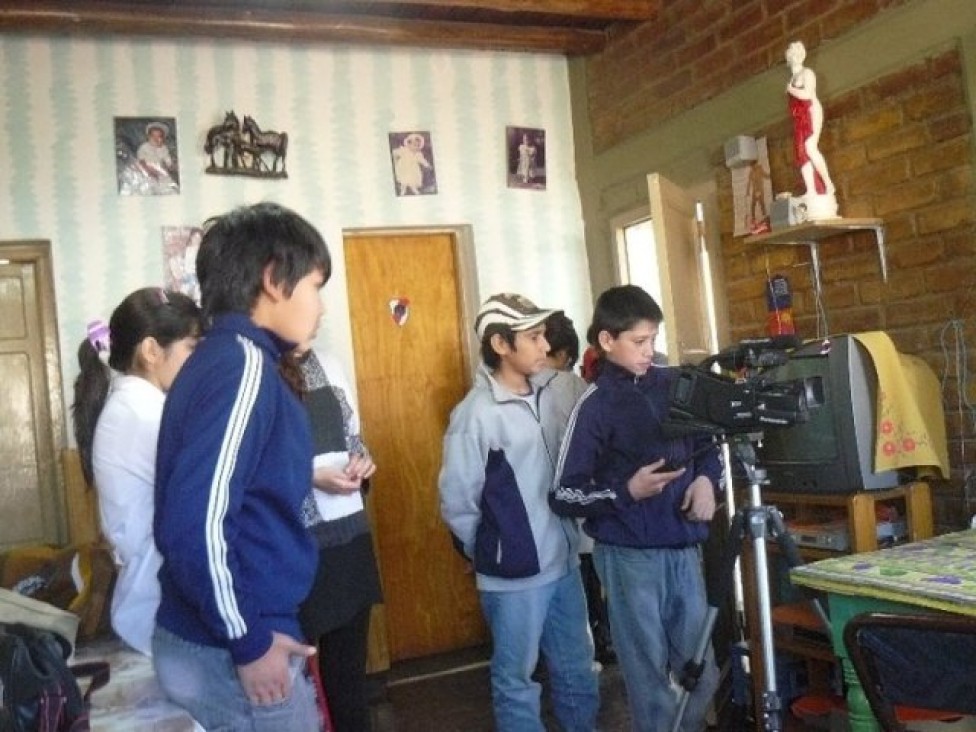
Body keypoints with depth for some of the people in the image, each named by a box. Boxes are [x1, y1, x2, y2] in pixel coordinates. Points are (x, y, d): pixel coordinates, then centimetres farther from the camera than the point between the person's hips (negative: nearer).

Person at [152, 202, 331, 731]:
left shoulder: (223, 359, 10)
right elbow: (197, 522, -26)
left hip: (212, 641, 9)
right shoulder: (244, 365, -18)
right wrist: (248, 642, -18)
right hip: (228, 653, -9)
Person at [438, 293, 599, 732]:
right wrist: (491, 555, -1)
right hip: (514, 576, -6)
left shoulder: (560, 390, -1)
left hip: (565, 562, 6)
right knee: (516, 682, 11)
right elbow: (457, 503, -12)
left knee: (577, 671, 21)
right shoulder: (475, 414, -17)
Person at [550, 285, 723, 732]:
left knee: (701, 672, 14)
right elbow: (564, 496, -9)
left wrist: (706, 479, -1)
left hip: (684, 549, 5)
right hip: (630, 555, -5)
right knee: (651, 677, 5)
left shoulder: (673, 385, 5)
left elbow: (707, 445, 20)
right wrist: (627, 490, -22)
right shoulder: (595, 406, -9)